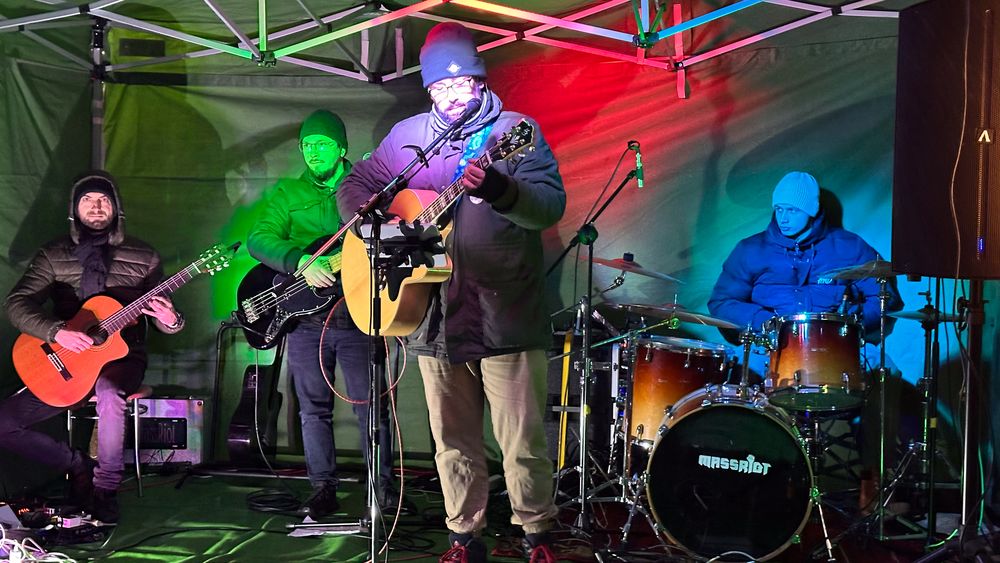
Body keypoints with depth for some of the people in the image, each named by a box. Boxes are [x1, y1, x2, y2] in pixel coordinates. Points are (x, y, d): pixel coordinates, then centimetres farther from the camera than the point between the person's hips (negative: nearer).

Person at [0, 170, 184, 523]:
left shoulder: (143, 258, 4)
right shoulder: (53, 256, 4)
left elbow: (165, 320, 7)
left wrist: (170, 321, -19)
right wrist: (57, 332, -25)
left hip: (121, 359, -2)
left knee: (107, 389, -39)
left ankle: (106, 489, -21)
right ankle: (78, 465, 8)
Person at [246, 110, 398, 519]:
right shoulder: (287, 193, 9)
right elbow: (259, 239, -4)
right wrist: (302, 261, -21)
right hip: (305, 316, 2)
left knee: (371, 407, 0)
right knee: (314, 409, 8)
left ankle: (384, 488, 12)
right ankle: (323, 490, 18)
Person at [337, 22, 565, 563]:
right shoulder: (407, 136, 9)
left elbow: (552, 205, -16)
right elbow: (355, 186, 18)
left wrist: (497, 188, -35)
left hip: (507, 318, -3)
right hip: (436, 318, 4)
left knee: (524, 443, 0)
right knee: (454, 444, 12)